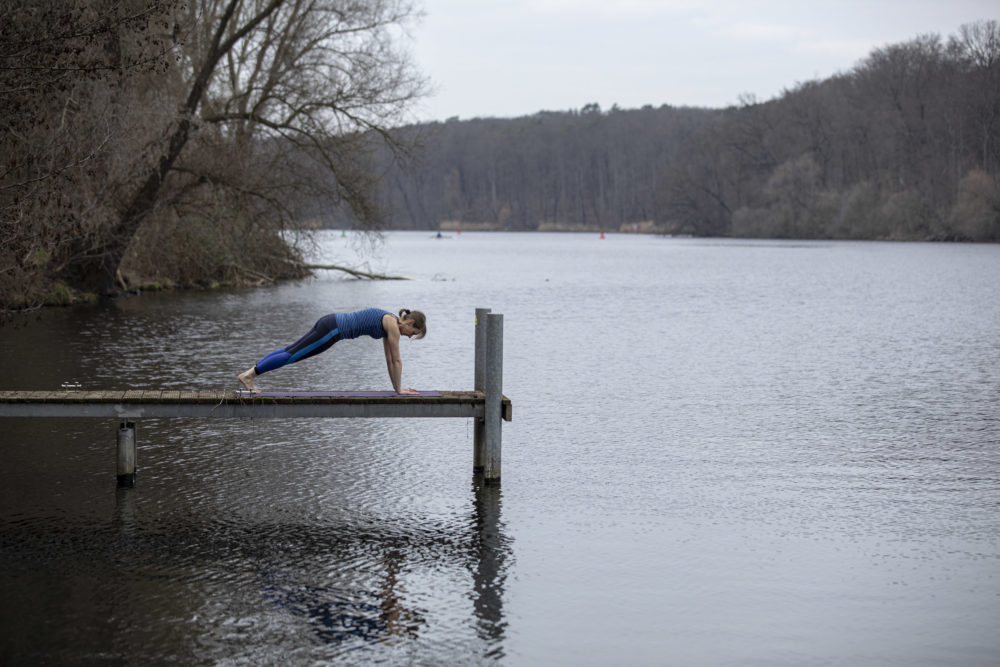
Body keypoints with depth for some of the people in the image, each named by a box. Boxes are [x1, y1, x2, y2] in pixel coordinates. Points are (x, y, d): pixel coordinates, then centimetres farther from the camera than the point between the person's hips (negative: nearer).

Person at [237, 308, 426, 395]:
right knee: (291, 355, -8)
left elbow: (390, 360, 23)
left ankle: (251, 371, 8)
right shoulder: (393, 324, -10)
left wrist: (397, 387, 23)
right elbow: (396, 360, -8)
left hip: (331, 323, 9)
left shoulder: (389, 324, 17)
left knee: (291, 350, 8)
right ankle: (248, 375, -9)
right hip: (333, 329, -9)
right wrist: (399, 389, -2)